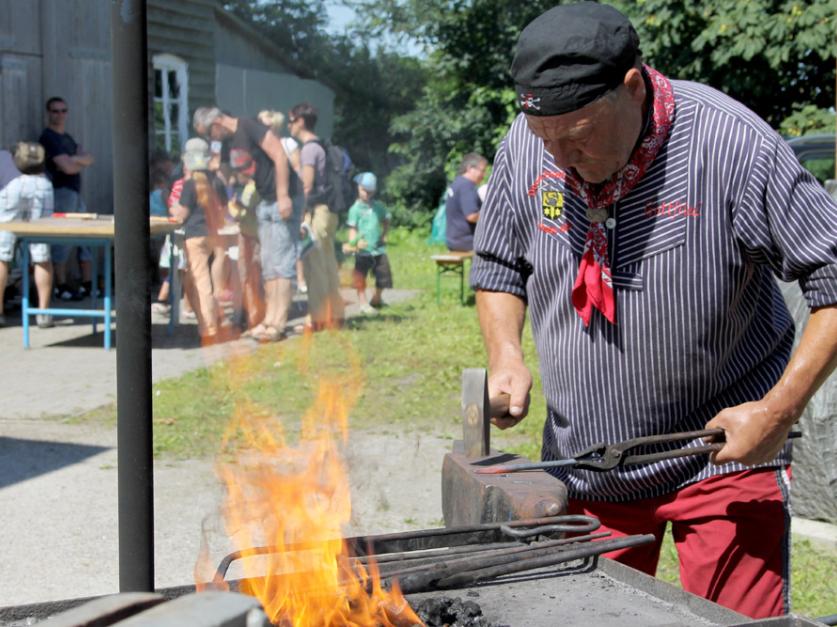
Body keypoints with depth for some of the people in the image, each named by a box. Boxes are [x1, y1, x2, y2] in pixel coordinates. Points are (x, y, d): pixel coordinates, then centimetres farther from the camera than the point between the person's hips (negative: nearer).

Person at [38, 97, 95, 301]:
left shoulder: (67, 138, 20)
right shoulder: (48, 137, -8)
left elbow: (89, 159, 8)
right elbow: (67, 167, -17)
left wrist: (75, 160, -10)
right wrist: (82, 162, 2)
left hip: (75, 192, 9)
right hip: (60, 192, -9)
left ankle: (87, 285, 13)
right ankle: (61, 287, -3)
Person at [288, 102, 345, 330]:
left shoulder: (309, 148, -10)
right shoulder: (321, 147, 18)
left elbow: (307, 185, -16)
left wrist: (301, 213, -14)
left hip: (315, 211, -9)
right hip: (327, 210, 9)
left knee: (314, 264, -8)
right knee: (328, 263, 11)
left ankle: (317, 317, -9)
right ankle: (334, 313, 15)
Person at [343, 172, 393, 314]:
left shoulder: (378, 207, 9)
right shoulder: (355, 209, -6)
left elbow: (386, 220, 24)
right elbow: (352, 228, -11)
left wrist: (384, 234, 9)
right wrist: (353, 243, -26)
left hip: (378, 249, 5)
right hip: (363, 250, -5)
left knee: (384, 275, 8)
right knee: (361, 276, -2)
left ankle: (376, 299, 29)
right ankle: (363, 303, 6)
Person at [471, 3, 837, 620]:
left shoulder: (734, 146, -21)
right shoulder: (525, 148, -6)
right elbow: (498, 266, 11)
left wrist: (779, 411, -21)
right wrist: (506, 356, -7)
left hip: (723, 457, -4)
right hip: (586, 461, 4)